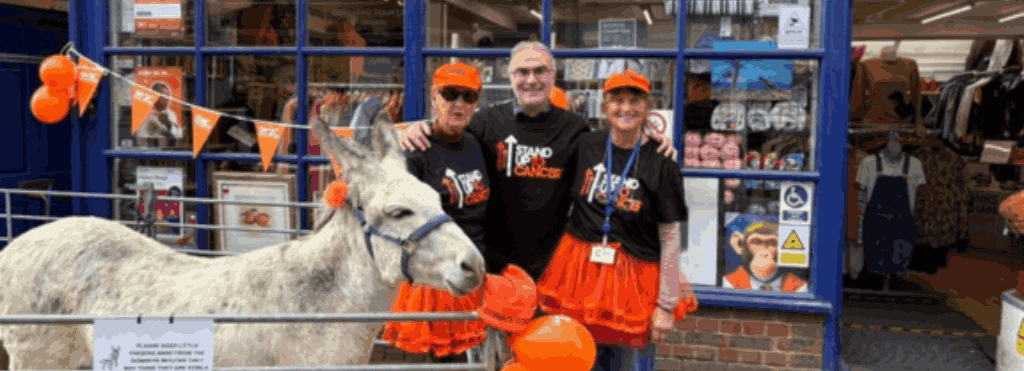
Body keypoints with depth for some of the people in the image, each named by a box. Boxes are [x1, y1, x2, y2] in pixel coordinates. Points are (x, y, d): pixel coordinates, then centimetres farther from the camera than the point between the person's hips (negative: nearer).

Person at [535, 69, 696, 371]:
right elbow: (567, 199, 16)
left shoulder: (660, 163, -8)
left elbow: (671, 237, -7)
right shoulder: (585, 146, 1)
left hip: (634, 278, -3)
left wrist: (666, 305, -7)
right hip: (581, 268, 3)